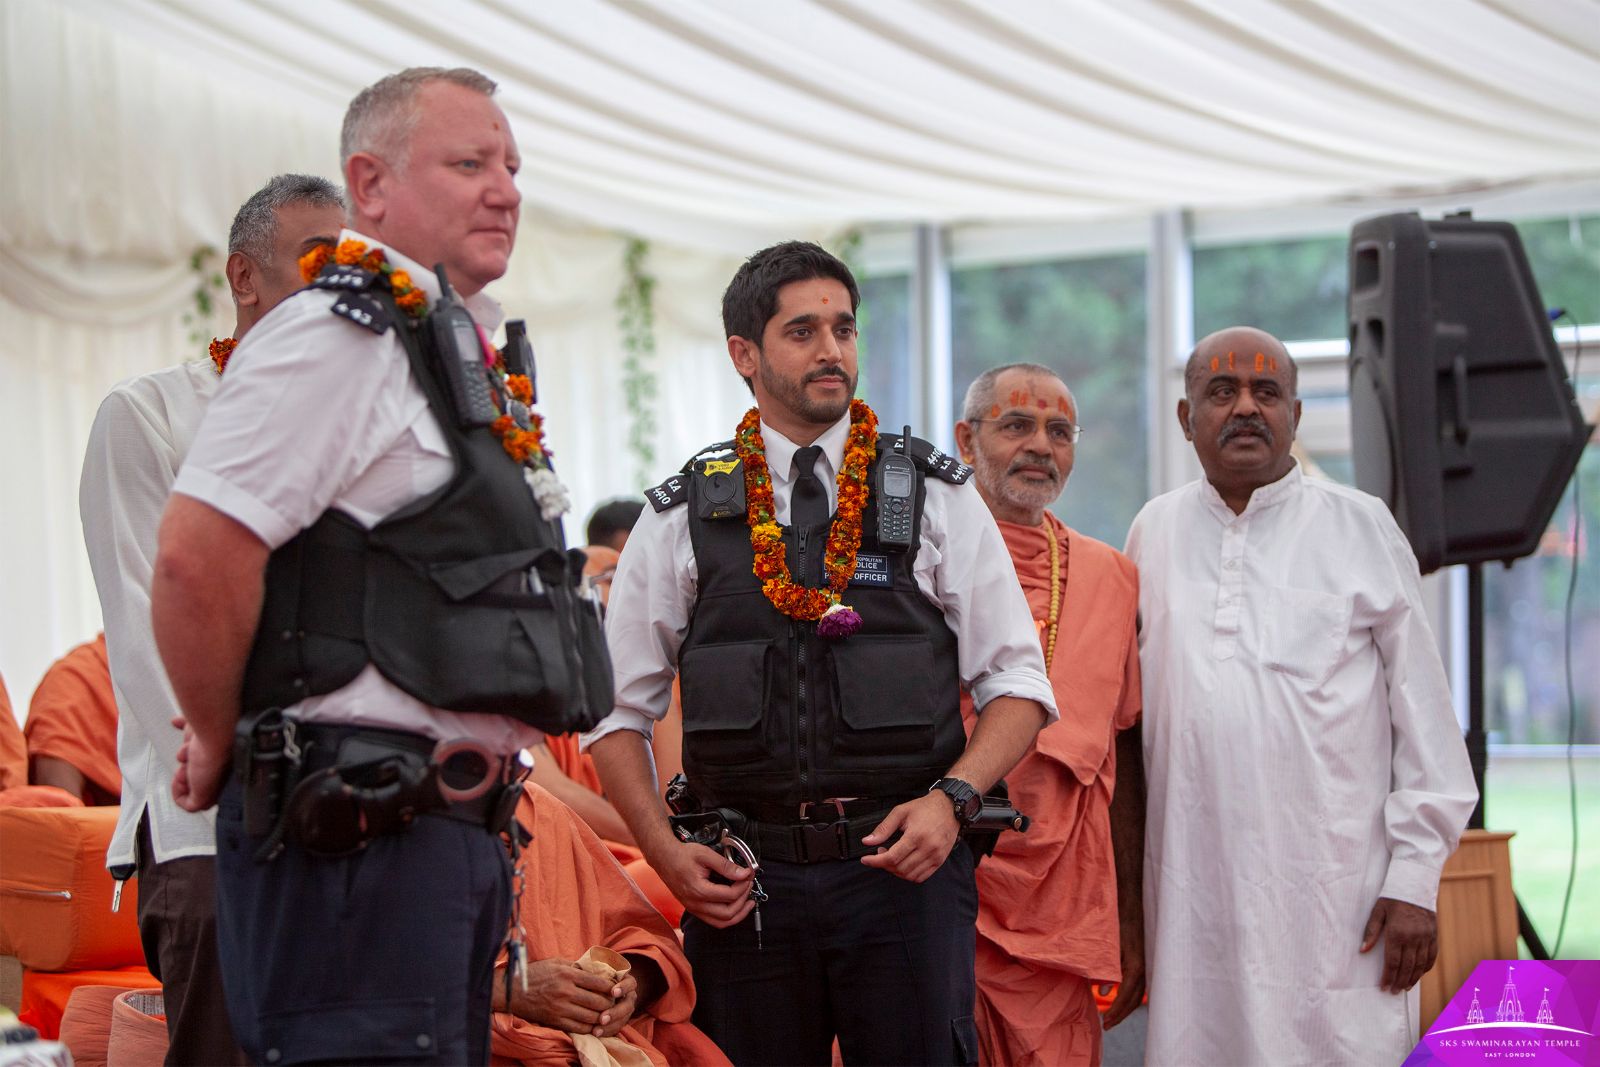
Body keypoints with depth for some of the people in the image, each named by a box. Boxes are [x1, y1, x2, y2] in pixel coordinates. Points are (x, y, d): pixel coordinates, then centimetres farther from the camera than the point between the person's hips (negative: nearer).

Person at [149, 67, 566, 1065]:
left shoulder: (471, 349, 19)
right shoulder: (341, 336, -12)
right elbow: (196, 556, -21)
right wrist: (219, 746, -8)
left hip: (458, 823, 10)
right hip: (360, 831, -10)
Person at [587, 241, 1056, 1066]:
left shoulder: (936, 497, 7)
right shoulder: (682, 518, 7)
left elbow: (1018, 685, 5)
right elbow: (617, 710, 10)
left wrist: (950, 799, -11)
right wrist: (667, 855, -2)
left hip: (907, 867, 0)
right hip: (741, 881, 1)